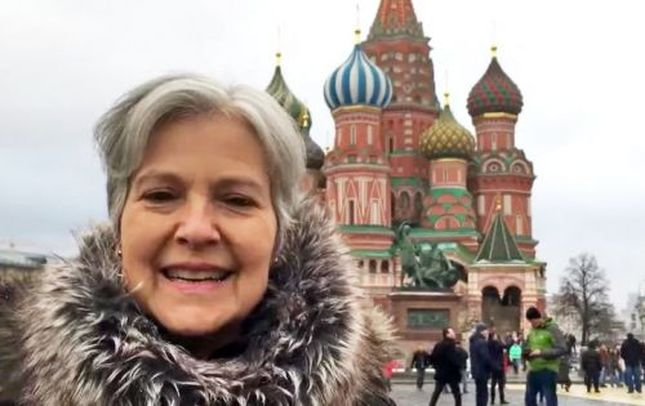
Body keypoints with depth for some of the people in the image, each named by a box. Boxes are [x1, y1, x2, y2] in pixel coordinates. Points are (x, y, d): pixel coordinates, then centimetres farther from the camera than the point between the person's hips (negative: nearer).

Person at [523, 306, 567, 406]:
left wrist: (542, 353, -23)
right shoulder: (532, 330, 12)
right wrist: (526, 352, -4)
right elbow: (527, 347, 21)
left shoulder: (552, 329, -10)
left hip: (548, 370, -7)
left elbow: (562, 349, -17)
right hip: (533, 370, 7)